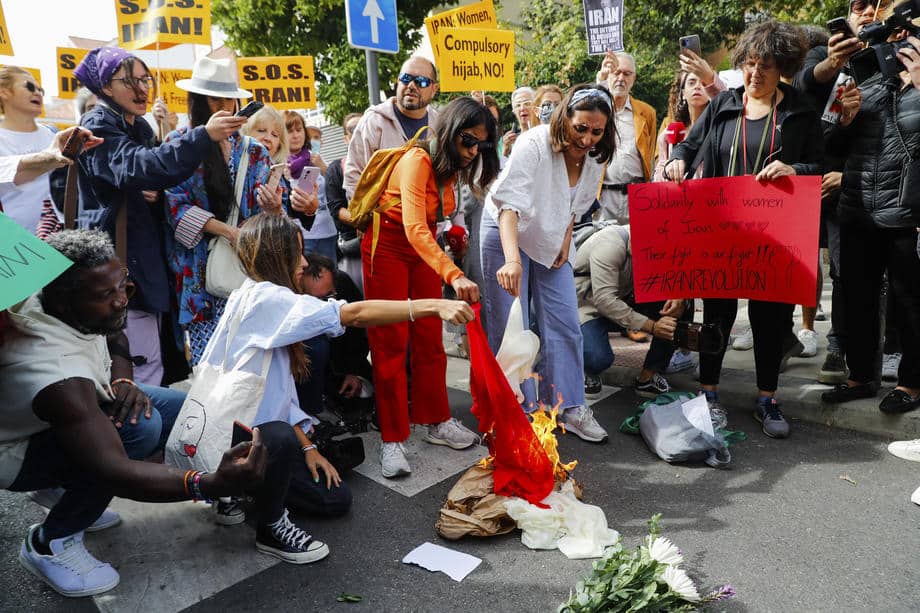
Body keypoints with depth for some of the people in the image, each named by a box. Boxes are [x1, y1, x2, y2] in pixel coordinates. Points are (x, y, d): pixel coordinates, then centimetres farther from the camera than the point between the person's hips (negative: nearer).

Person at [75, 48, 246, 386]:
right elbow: (138, 167, -33)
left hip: (145, 257, 9)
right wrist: (203, 135, -40)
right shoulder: (98, 128, -10)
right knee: (145, 368, -12)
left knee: (149, 365, 12)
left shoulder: (139, 127, 17)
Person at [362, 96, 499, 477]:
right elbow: (414, 228, -38)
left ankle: (436, 421, 19)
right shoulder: (418, 160, -25)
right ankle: (392, 439, 2)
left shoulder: (452, 167, 1)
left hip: (424, 247, 7)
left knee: (429, 338, 8)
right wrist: (454, 275, -48)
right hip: (388, 245, -7)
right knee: (391, 342, -5)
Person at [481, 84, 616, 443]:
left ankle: (569, 407, 13)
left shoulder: (595, 158, -7)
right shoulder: (533, 145, -28)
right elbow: (511, 205, -39)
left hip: (551, 241, 6)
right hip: (507, 234, -5)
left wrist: (566, 240, -1)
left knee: (565, 326, 2)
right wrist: (511, 259, -51)